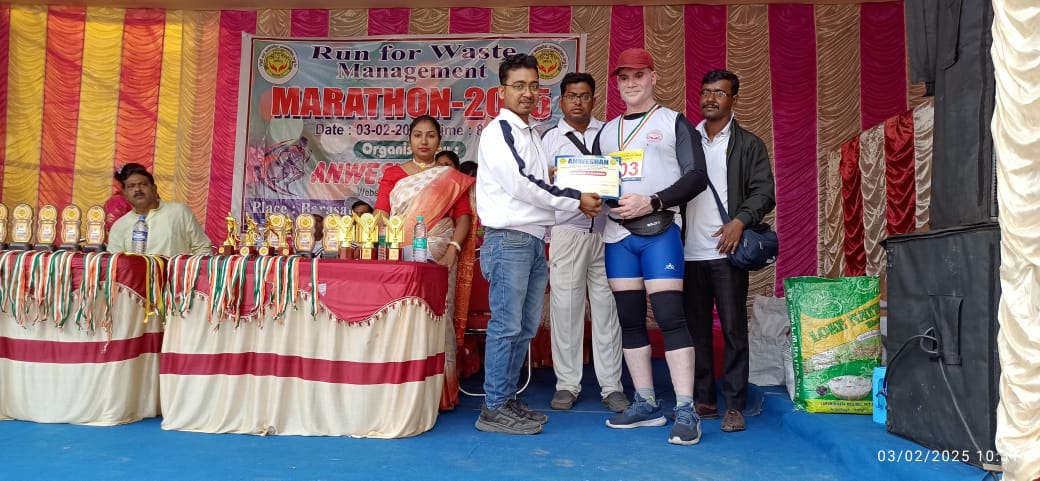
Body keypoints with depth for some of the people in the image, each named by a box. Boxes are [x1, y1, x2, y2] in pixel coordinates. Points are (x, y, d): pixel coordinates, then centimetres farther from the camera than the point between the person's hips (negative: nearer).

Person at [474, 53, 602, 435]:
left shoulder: (532, 135, 19)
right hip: (508, 240, -9)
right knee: (506, 326, -6)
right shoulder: (498, 131, -7)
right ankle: (494, 409, 3)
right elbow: (520, 184, -17)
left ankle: (508, 399, 21)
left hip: (535, 240, 9)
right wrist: (575, 201, -12)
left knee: (525, 328, 11)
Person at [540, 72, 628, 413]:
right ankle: (567, 385, 13)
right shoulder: (550, 138, 9)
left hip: (605, 231, 1)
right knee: (565, 308, 1)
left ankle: (611, 387, 12)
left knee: (606, 308, 3)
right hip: (566, 231, -1)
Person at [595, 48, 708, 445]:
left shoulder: (674, 122, 4)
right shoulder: (606, 131, 19)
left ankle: (685, 410, -5)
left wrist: (652, 202, -17)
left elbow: (697, 176, -5)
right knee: (630, 320, 6)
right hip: (617, 234, 5)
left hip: (660, 231, -5)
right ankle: (646, 404, 15)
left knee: (669, 316, -11)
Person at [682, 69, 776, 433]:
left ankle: (734, 406, 7)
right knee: (696, 328, 7)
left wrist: (741, 220, -19)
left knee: (733, 329, -1)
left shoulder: (748, 144, 6)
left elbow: (764, 192, -1)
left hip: (727, 251, -3)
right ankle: (702, 400, 17)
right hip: (690, 252, 3)